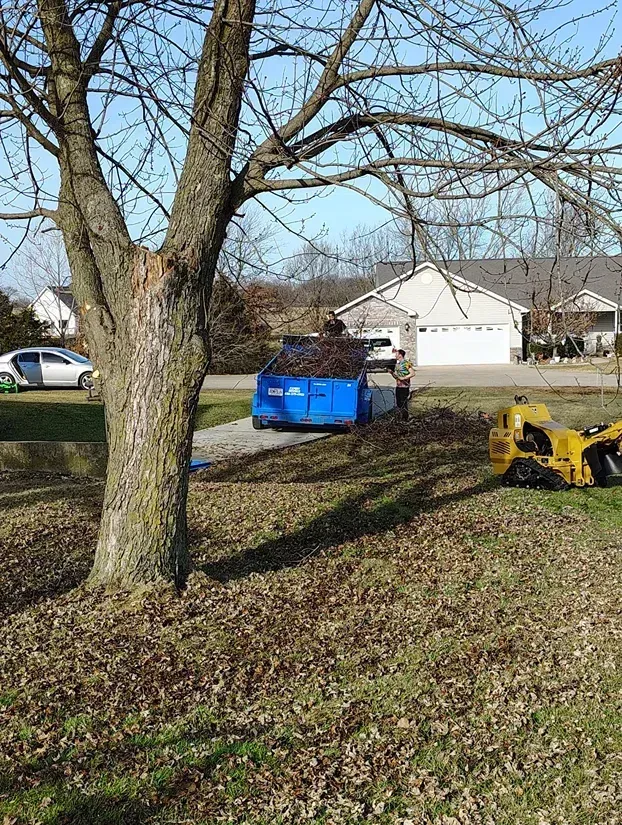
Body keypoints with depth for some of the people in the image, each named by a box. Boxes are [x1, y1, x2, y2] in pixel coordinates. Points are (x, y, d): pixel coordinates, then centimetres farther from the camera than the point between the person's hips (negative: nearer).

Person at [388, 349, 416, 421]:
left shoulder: (407, 363, -9)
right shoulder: (397, 364, 16)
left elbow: (412, 374, -16)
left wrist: (403, 378, -19)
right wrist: (392, 372, 1)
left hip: (404, 386, -8)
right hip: (398, 386, 8)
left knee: (403, 404, -6)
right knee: (398, 404, 10)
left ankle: (405, 419, 1)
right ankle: (400, 418, 19)